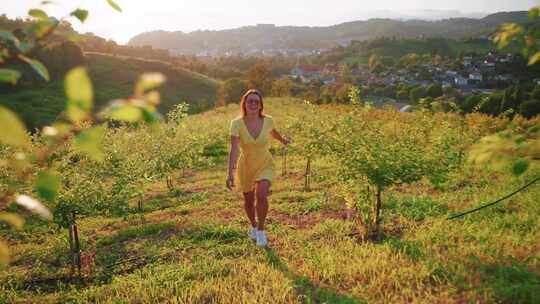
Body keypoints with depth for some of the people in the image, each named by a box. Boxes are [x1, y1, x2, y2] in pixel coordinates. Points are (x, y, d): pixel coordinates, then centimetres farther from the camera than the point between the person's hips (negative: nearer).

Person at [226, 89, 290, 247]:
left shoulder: (267, 120, -16)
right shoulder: (237, 123, -23)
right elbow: (234, 149, -33)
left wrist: (282, 139, 28)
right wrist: (230, 173, -44)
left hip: (265, 165, 0)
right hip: (246, 167, 0)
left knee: (261, 195, -24)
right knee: (249, 201, 16)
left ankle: (261, 230, 1)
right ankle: (253, 225, 49)